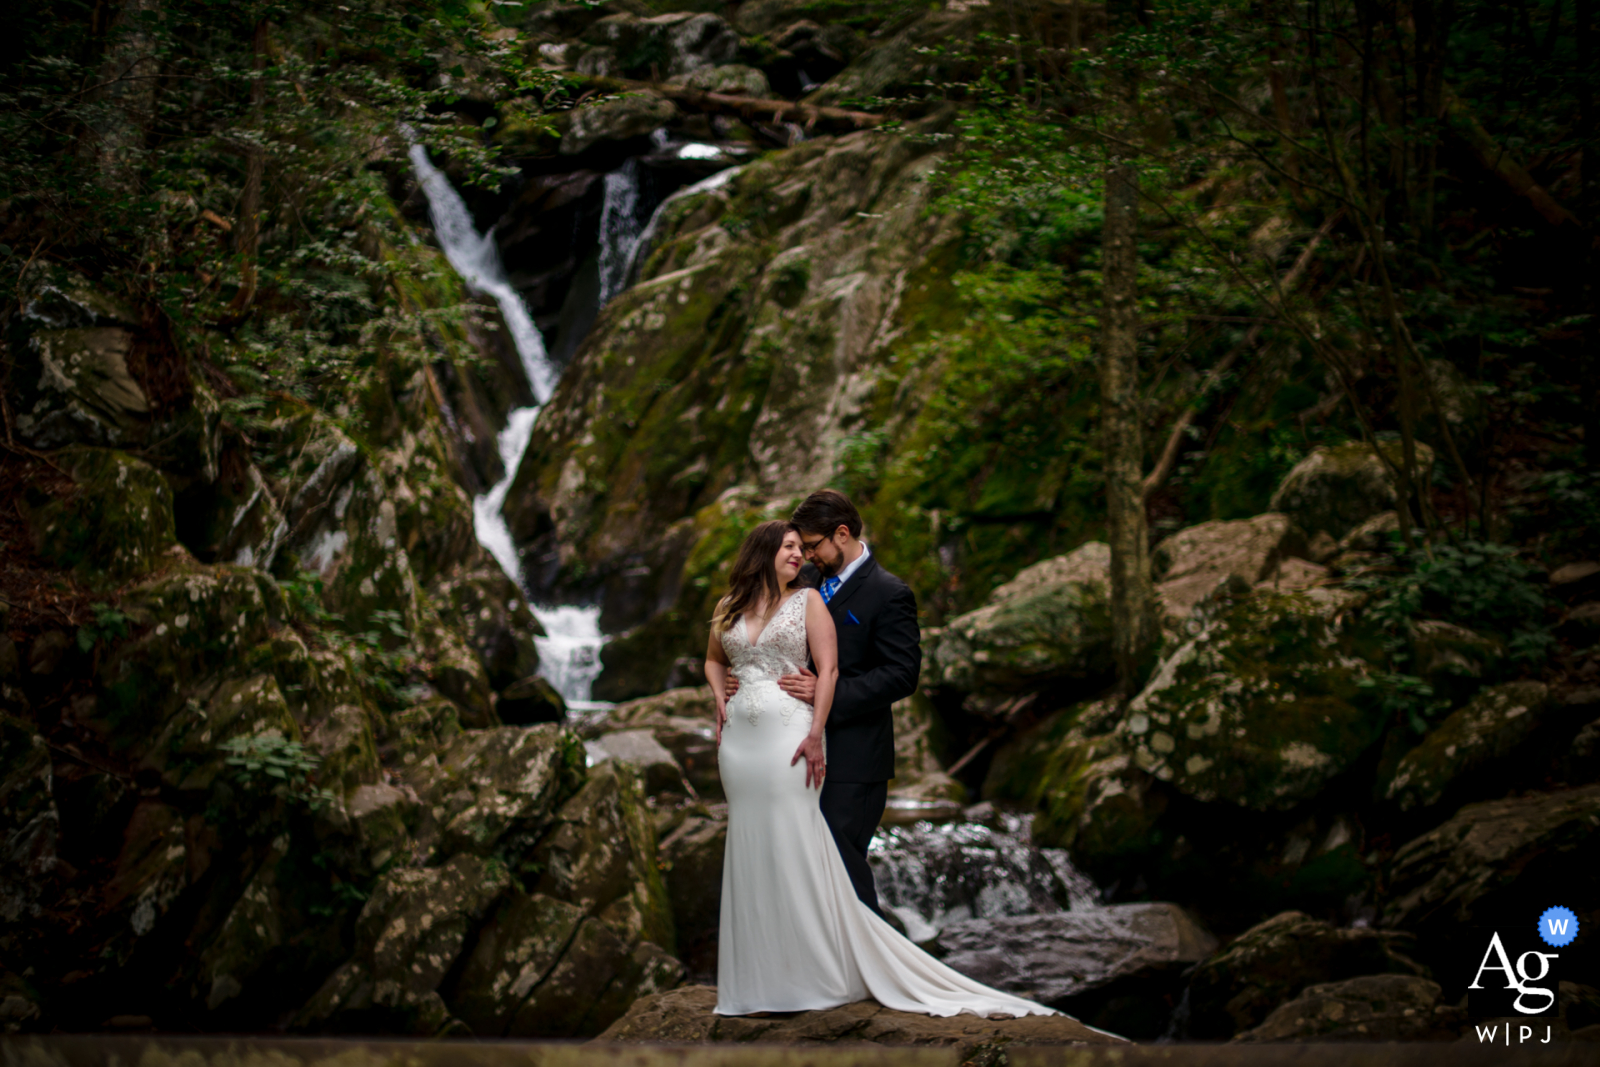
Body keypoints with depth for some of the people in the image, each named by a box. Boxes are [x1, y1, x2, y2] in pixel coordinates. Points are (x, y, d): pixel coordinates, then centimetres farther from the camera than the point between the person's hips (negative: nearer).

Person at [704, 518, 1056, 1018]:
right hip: (739, 738, 4)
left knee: (796, 847, -5)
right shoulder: (727, 609, 12)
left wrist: (815, 733, -14)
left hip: (789, 733, -4)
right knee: (748, 847, 6)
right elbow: (713, 660, 28)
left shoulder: (808, 601, 3)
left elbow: (829, 670, -4)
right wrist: (720, 699, 9)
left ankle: (814, 973, 4)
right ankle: (760, 976, 15)